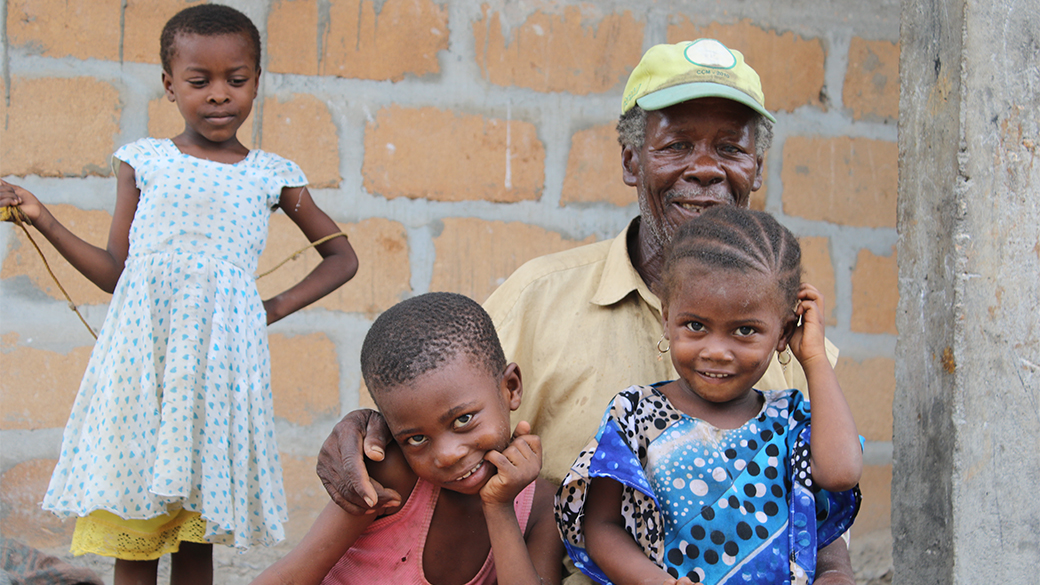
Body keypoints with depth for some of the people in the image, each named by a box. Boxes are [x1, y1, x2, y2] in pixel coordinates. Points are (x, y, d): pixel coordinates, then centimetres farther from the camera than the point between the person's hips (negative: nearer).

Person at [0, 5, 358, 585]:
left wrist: (275, 309, 6)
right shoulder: (143, 161, 9)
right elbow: (116, 272, 12)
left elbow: (343, 257, 18)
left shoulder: (272, 175, 8)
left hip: (222, 358, 0)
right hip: (143, 357, 0)